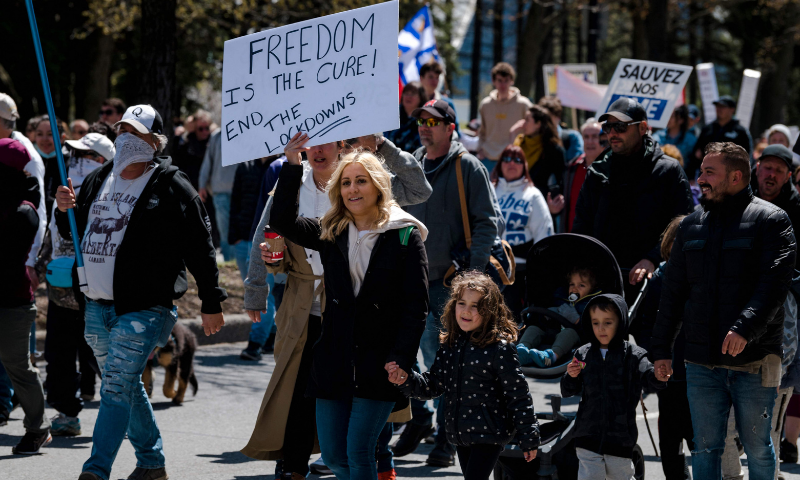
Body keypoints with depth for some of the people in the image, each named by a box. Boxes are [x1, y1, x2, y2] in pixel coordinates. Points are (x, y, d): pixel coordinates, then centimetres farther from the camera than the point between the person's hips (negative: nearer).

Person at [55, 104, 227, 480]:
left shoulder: (171, 187, -6)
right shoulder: (97, 181, 13)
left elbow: (199, 247, -5)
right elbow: (71, 232, 25)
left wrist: (211, 303, -5)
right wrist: (65, 211, 1)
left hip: (142, 307, -7)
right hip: (96, 307, 7)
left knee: (117, 386, -15)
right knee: (126, 386, 16)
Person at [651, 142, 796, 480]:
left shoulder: (770, 220, -3)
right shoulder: (692, 226, 13)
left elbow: (774, 284, -14)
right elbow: (673, 290, 16)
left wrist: (745, 328, -26)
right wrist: (661, 347, 11)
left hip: (754, 362, -4)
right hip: (702, 363, 4)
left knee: (757, 446, 4)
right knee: (705, 448, 6)